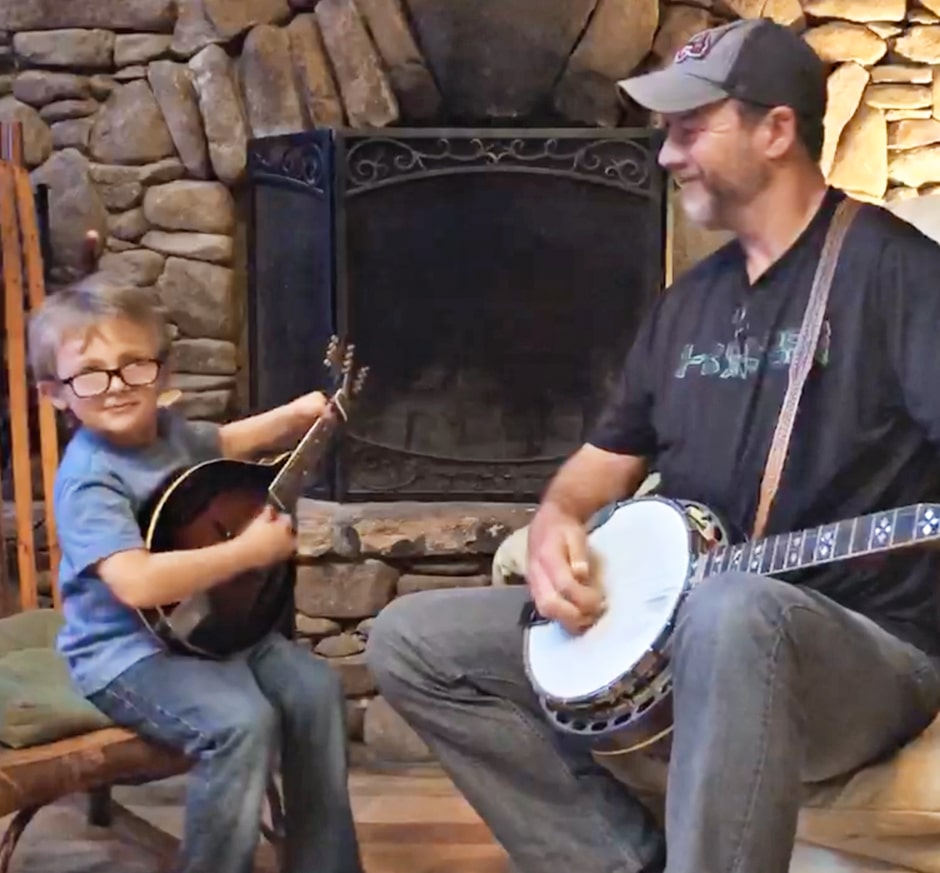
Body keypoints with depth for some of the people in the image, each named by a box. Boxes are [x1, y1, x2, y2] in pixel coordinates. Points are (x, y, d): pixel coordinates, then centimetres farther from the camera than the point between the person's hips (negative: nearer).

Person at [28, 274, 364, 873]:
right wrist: (249, 551, -27)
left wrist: (297, 415, 11)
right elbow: (137, 583, -36)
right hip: (127, 650, -8)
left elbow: (226, 443, 28)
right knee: (243, 721, -29)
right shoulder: (89, 481, -23)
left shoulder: (166, 429, 3)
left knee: (317, 689, -3)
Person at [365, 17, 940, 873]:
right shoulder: (691, 299, 14)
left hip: (866, 647, -7)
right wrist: (556, 524, -3)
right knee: (413, 641, 0)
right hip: (676, 627, 8)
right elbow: (610, 454, 20)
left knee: (733, 611, -43)